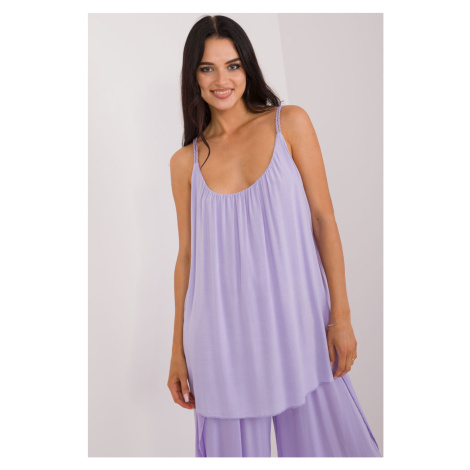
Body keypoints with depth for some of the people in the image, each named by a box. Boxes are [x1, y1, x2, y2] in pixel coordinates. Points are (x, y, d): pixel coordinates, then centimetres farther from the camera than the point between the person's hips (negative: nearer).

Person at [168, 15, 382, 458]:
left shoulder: (290, 123, 0)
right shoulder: (185, 162, 4)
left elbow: (323, 219, -2)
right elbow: (187, 255, 7)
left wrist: (341, 315, -6)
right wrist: (178, 349, 8)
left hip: (297, 319, -1)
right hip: (225, 332, 1)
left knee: (319, 434, 8)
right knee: (233, 441, 12)